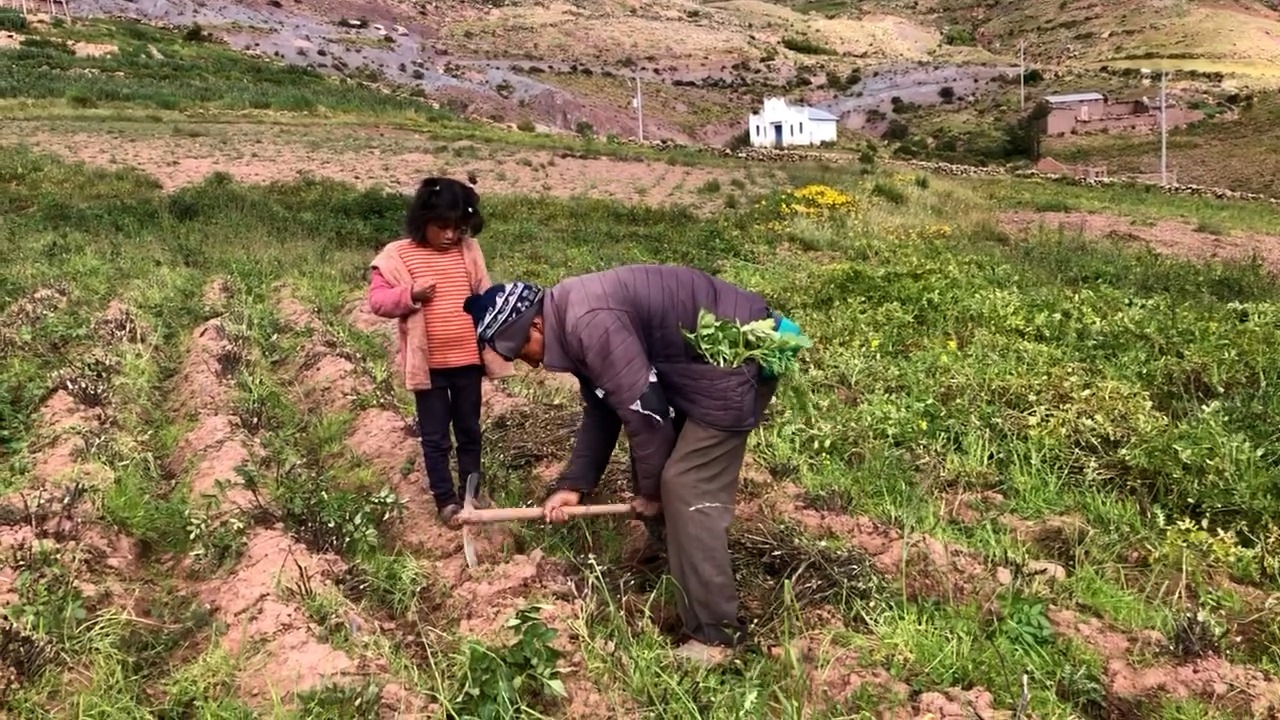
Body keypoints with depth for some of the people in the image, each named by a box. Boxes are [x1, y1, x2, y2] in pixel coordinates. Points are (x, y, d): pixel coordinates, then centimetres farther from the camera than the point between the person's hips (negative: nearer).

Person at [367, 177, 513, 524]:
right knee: (435, 437, 7)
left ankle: (471, 491, 32)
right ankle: (445, 499, 20)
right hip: (428, 363, -3)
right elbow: (377, 299, -9)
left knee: (470, 431, 17)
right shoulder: (398, 255, -8)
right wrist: (410, 295, -24)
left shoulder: (469, 251, 2)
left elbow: (484, 295, 9)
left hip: (468, 359, 3)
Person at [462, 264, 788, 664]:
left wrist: (651, 490, -8)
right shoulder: (573, 320, 8)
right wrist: (574, 484, 9)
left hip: (739, 357, -11)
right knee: (667, 472, 20)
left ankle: (716, 634, -3)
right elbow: (601, 410, 15)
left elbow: (642, 409, -23)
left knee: (686, 488, -11)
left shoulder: (590, 323, -26)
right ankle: (679, 568, 39)